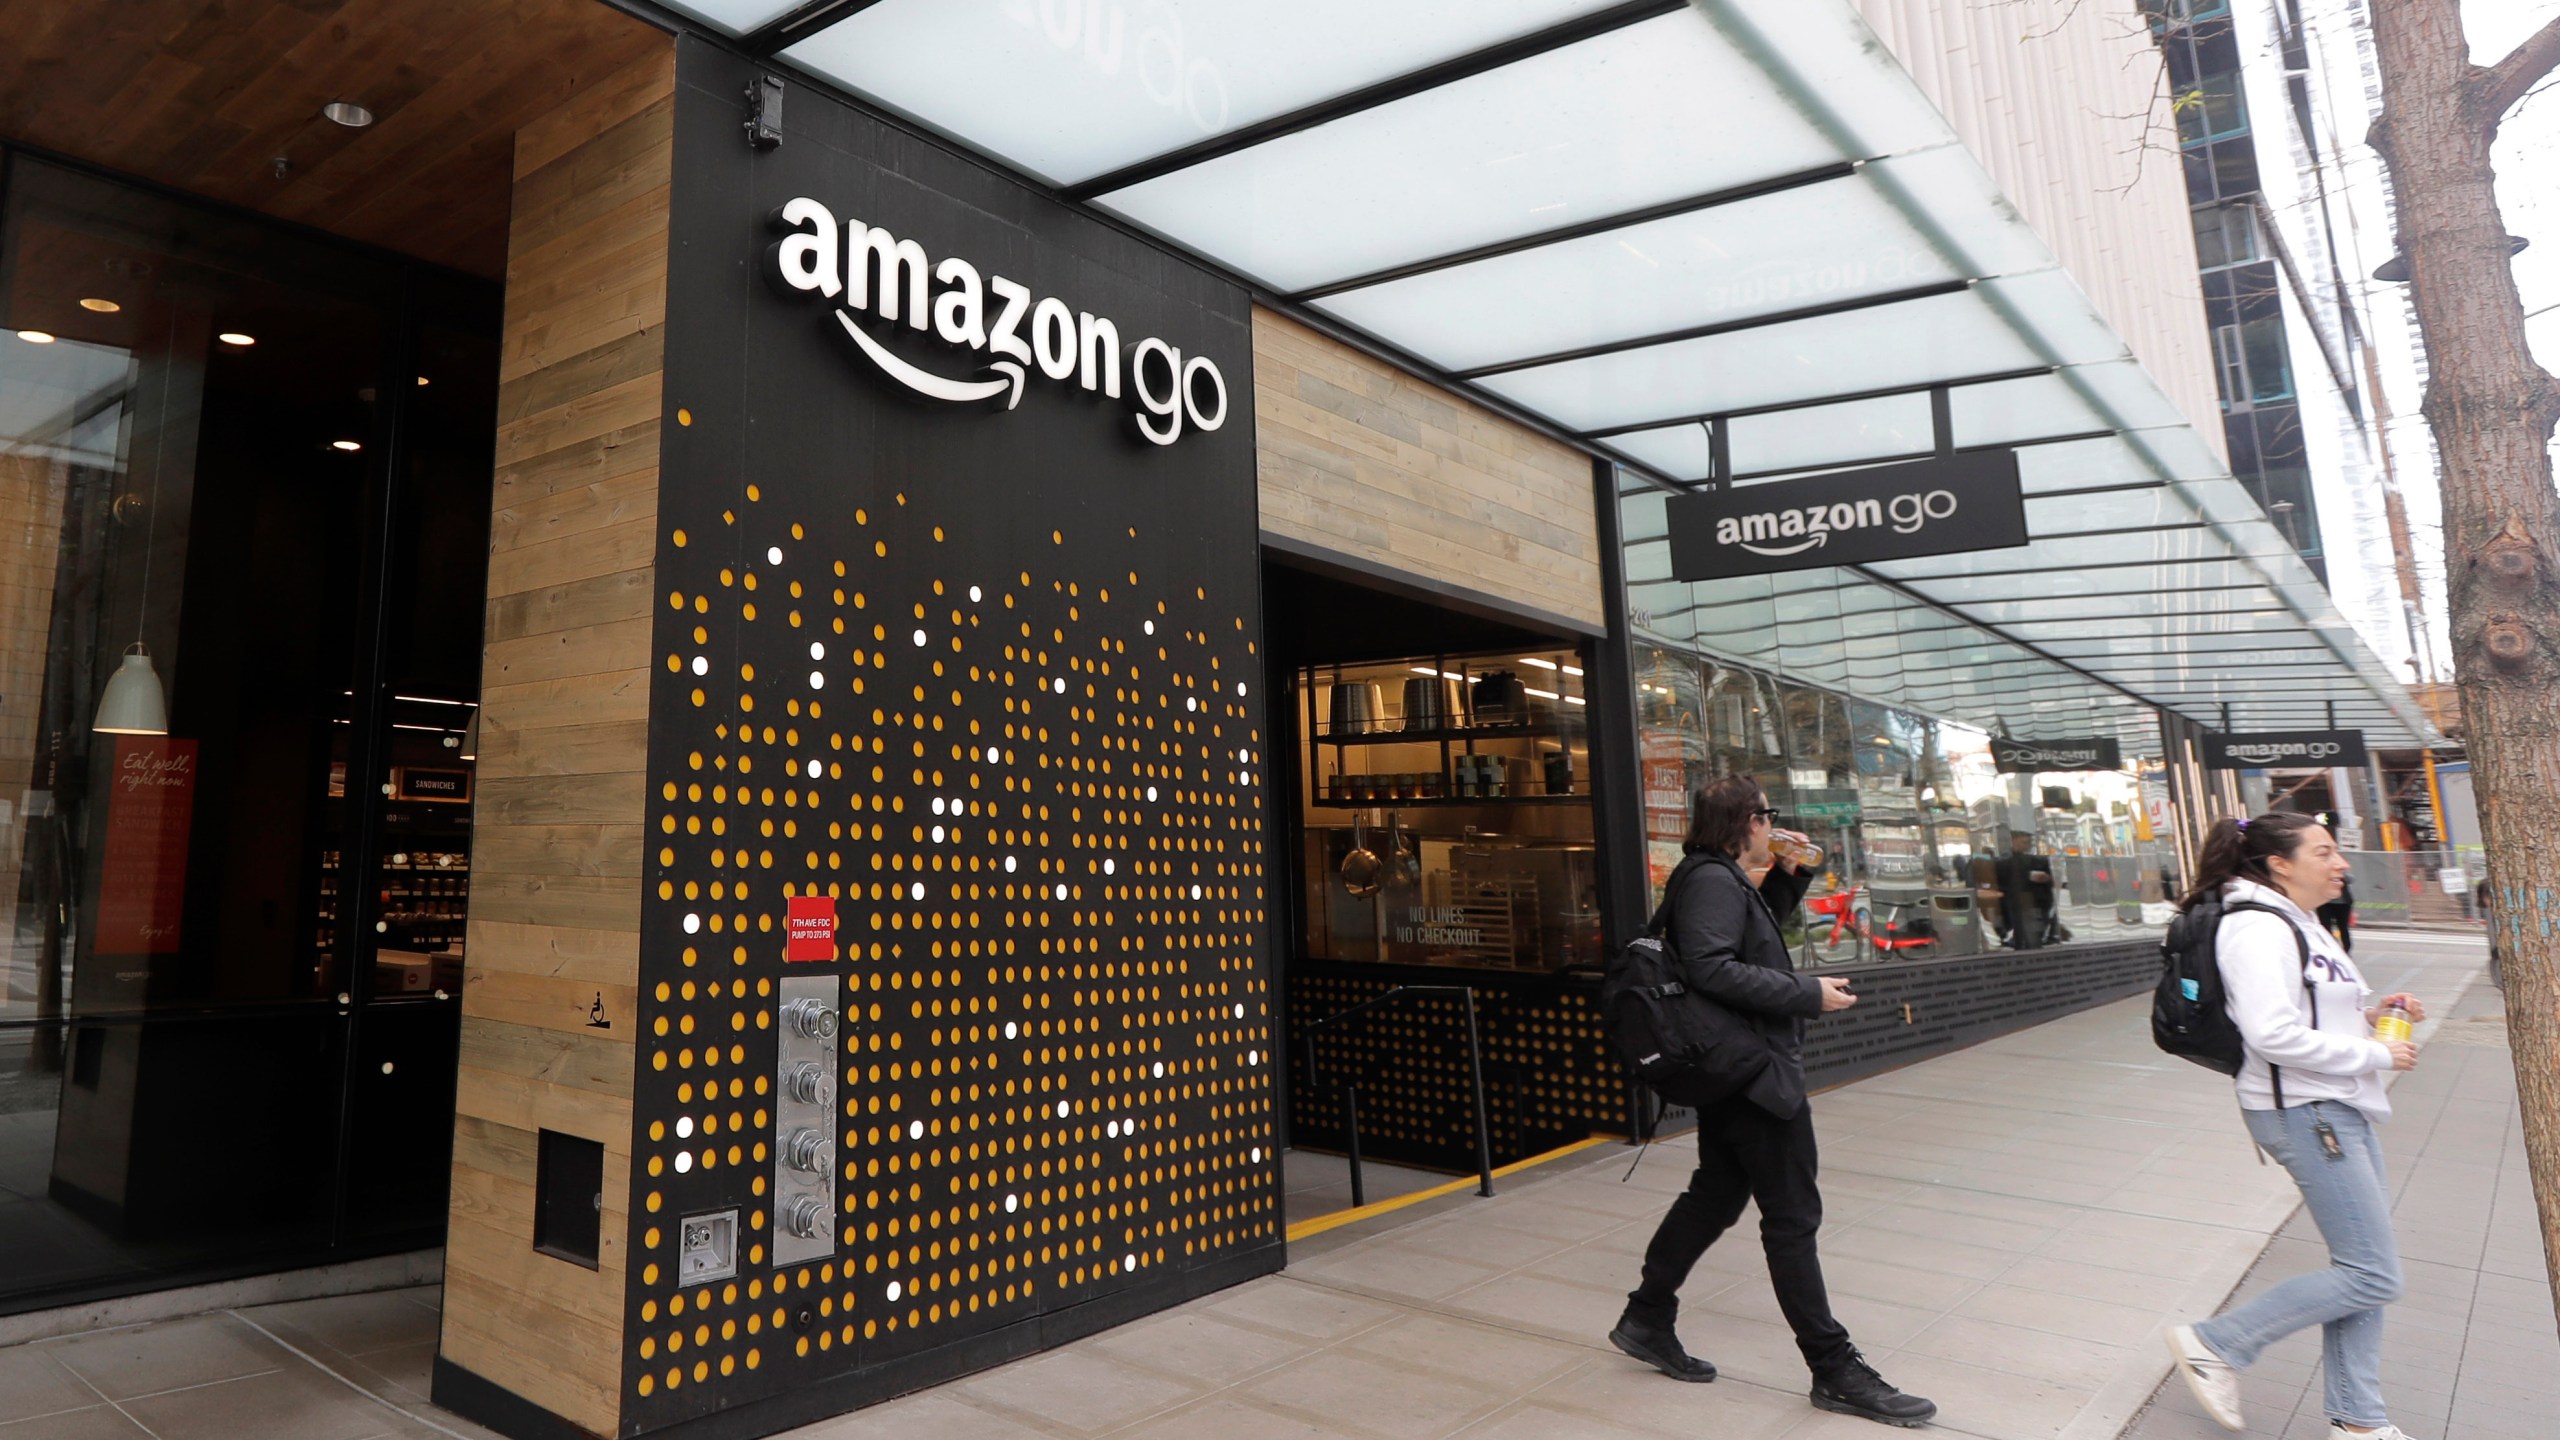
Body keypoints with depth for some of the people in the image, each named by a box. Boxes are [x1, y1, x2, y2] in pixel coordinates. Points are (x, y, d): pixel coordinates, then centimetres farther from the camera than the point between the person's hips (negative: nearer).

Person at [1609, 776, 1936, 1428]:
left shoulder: (1720, 879, 14)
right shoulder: (1713, 881, -17)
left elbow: (1753, 936, 29)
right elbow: (1712, 969, -27)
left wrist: (1786, 877, 14)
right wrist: (1809, 994, -22)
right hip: (1754, 1073, -11)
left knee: (1715, 1195, 17)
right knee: (1793, 1217, -1)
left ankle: (1647, 1320, 27)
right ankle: (1835, 1370, 10)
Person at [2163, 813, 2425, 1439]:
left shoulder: (2299, 924, 15)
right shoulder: (2256, 927, -18)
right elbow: (2273, 1032, -27)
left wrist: (2369, 1015, 6)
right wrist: (2374, 1055, -17)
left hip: (2340, 1110, 10)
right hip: (2303, 1112, -10)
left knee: (2362, 1271, 14)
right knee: (2373, 1276, -7)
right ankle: (2214, 1343, 3)